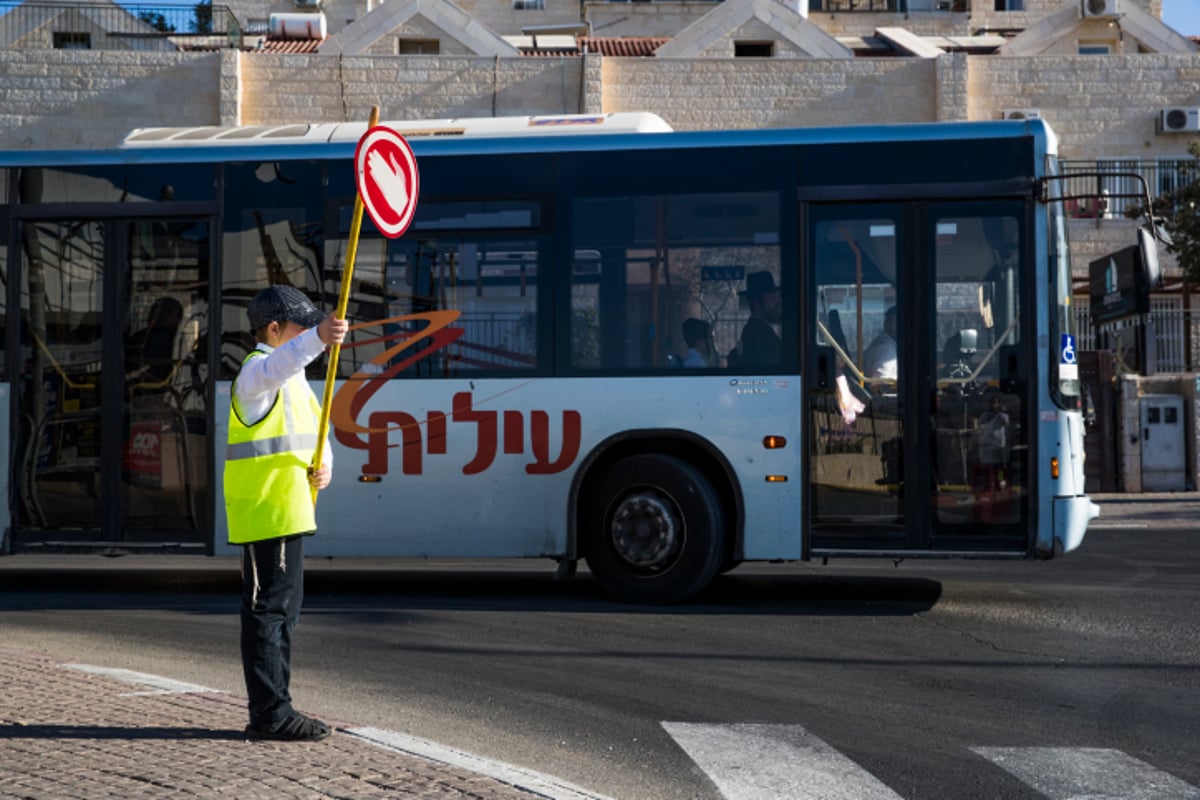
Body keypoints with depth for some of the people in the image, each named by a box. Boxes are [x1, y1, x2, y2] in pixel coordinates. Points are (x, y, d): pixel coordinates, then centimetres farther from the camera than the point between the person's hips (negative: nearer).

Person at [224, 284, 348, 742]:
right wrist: (318, 339, -53)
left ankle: (273, 709, 21)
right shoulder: (256, 372, -9)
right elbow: (279, 364, -34)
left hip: (288, 510, 10)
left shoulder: (293, 378, 22)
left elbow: (314, 433, 21)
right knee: (268, 609, -8)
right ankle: (268, 714, -5)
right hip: (266, 511, -10)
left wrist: (323, 465, -2)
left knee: (283, 610, 14)